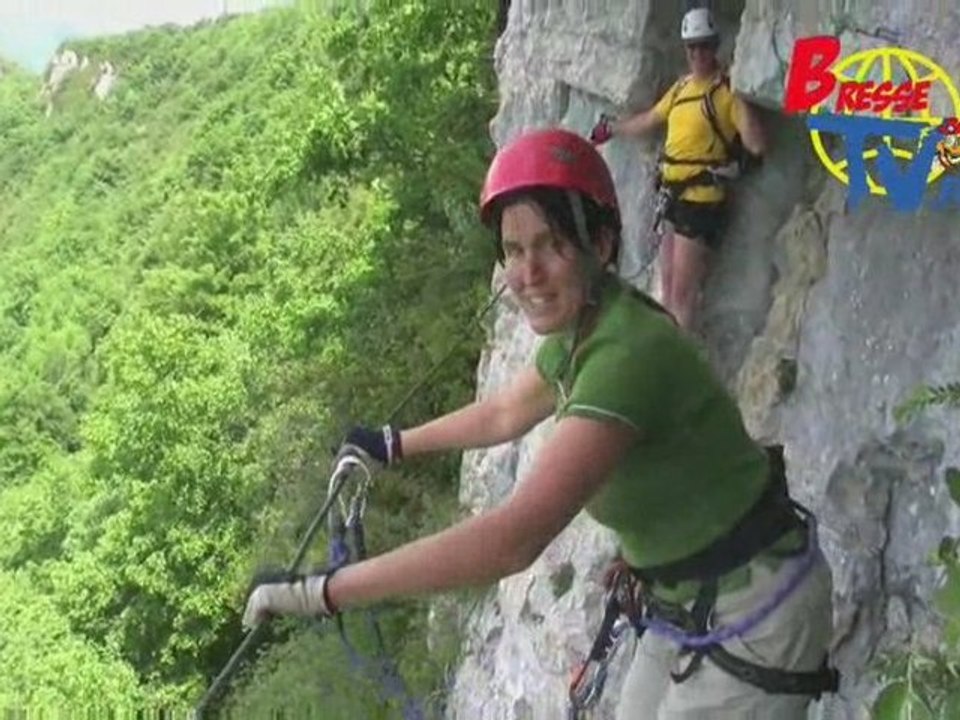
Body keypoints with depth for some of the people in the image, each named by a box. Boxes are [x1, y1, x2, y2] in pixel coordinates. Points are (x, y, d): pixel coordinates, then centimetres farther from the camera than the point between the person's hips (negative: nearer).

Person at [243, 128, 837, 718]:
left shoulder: (627, 355, -32)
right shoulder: (577, 334, -2)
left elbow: (513, 540, -40)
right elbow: (506, 413, 20)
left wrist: (320, 593, -36)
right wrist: (395, 444, 32)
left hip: (755, 615, -8)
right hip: (688, 604, 8)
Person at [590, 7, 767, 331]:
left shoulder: (726, 90, -10)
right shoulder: (681, 87, 14)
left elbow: (757, 145, -20)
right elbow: (648, 120, 32)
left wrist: (741, 99, -27)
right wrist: (610, 128, 43)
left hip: (702, 198, -8)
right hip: (673, 195, 8)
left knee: (683, 291, -8)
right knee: (667, 286, 14)